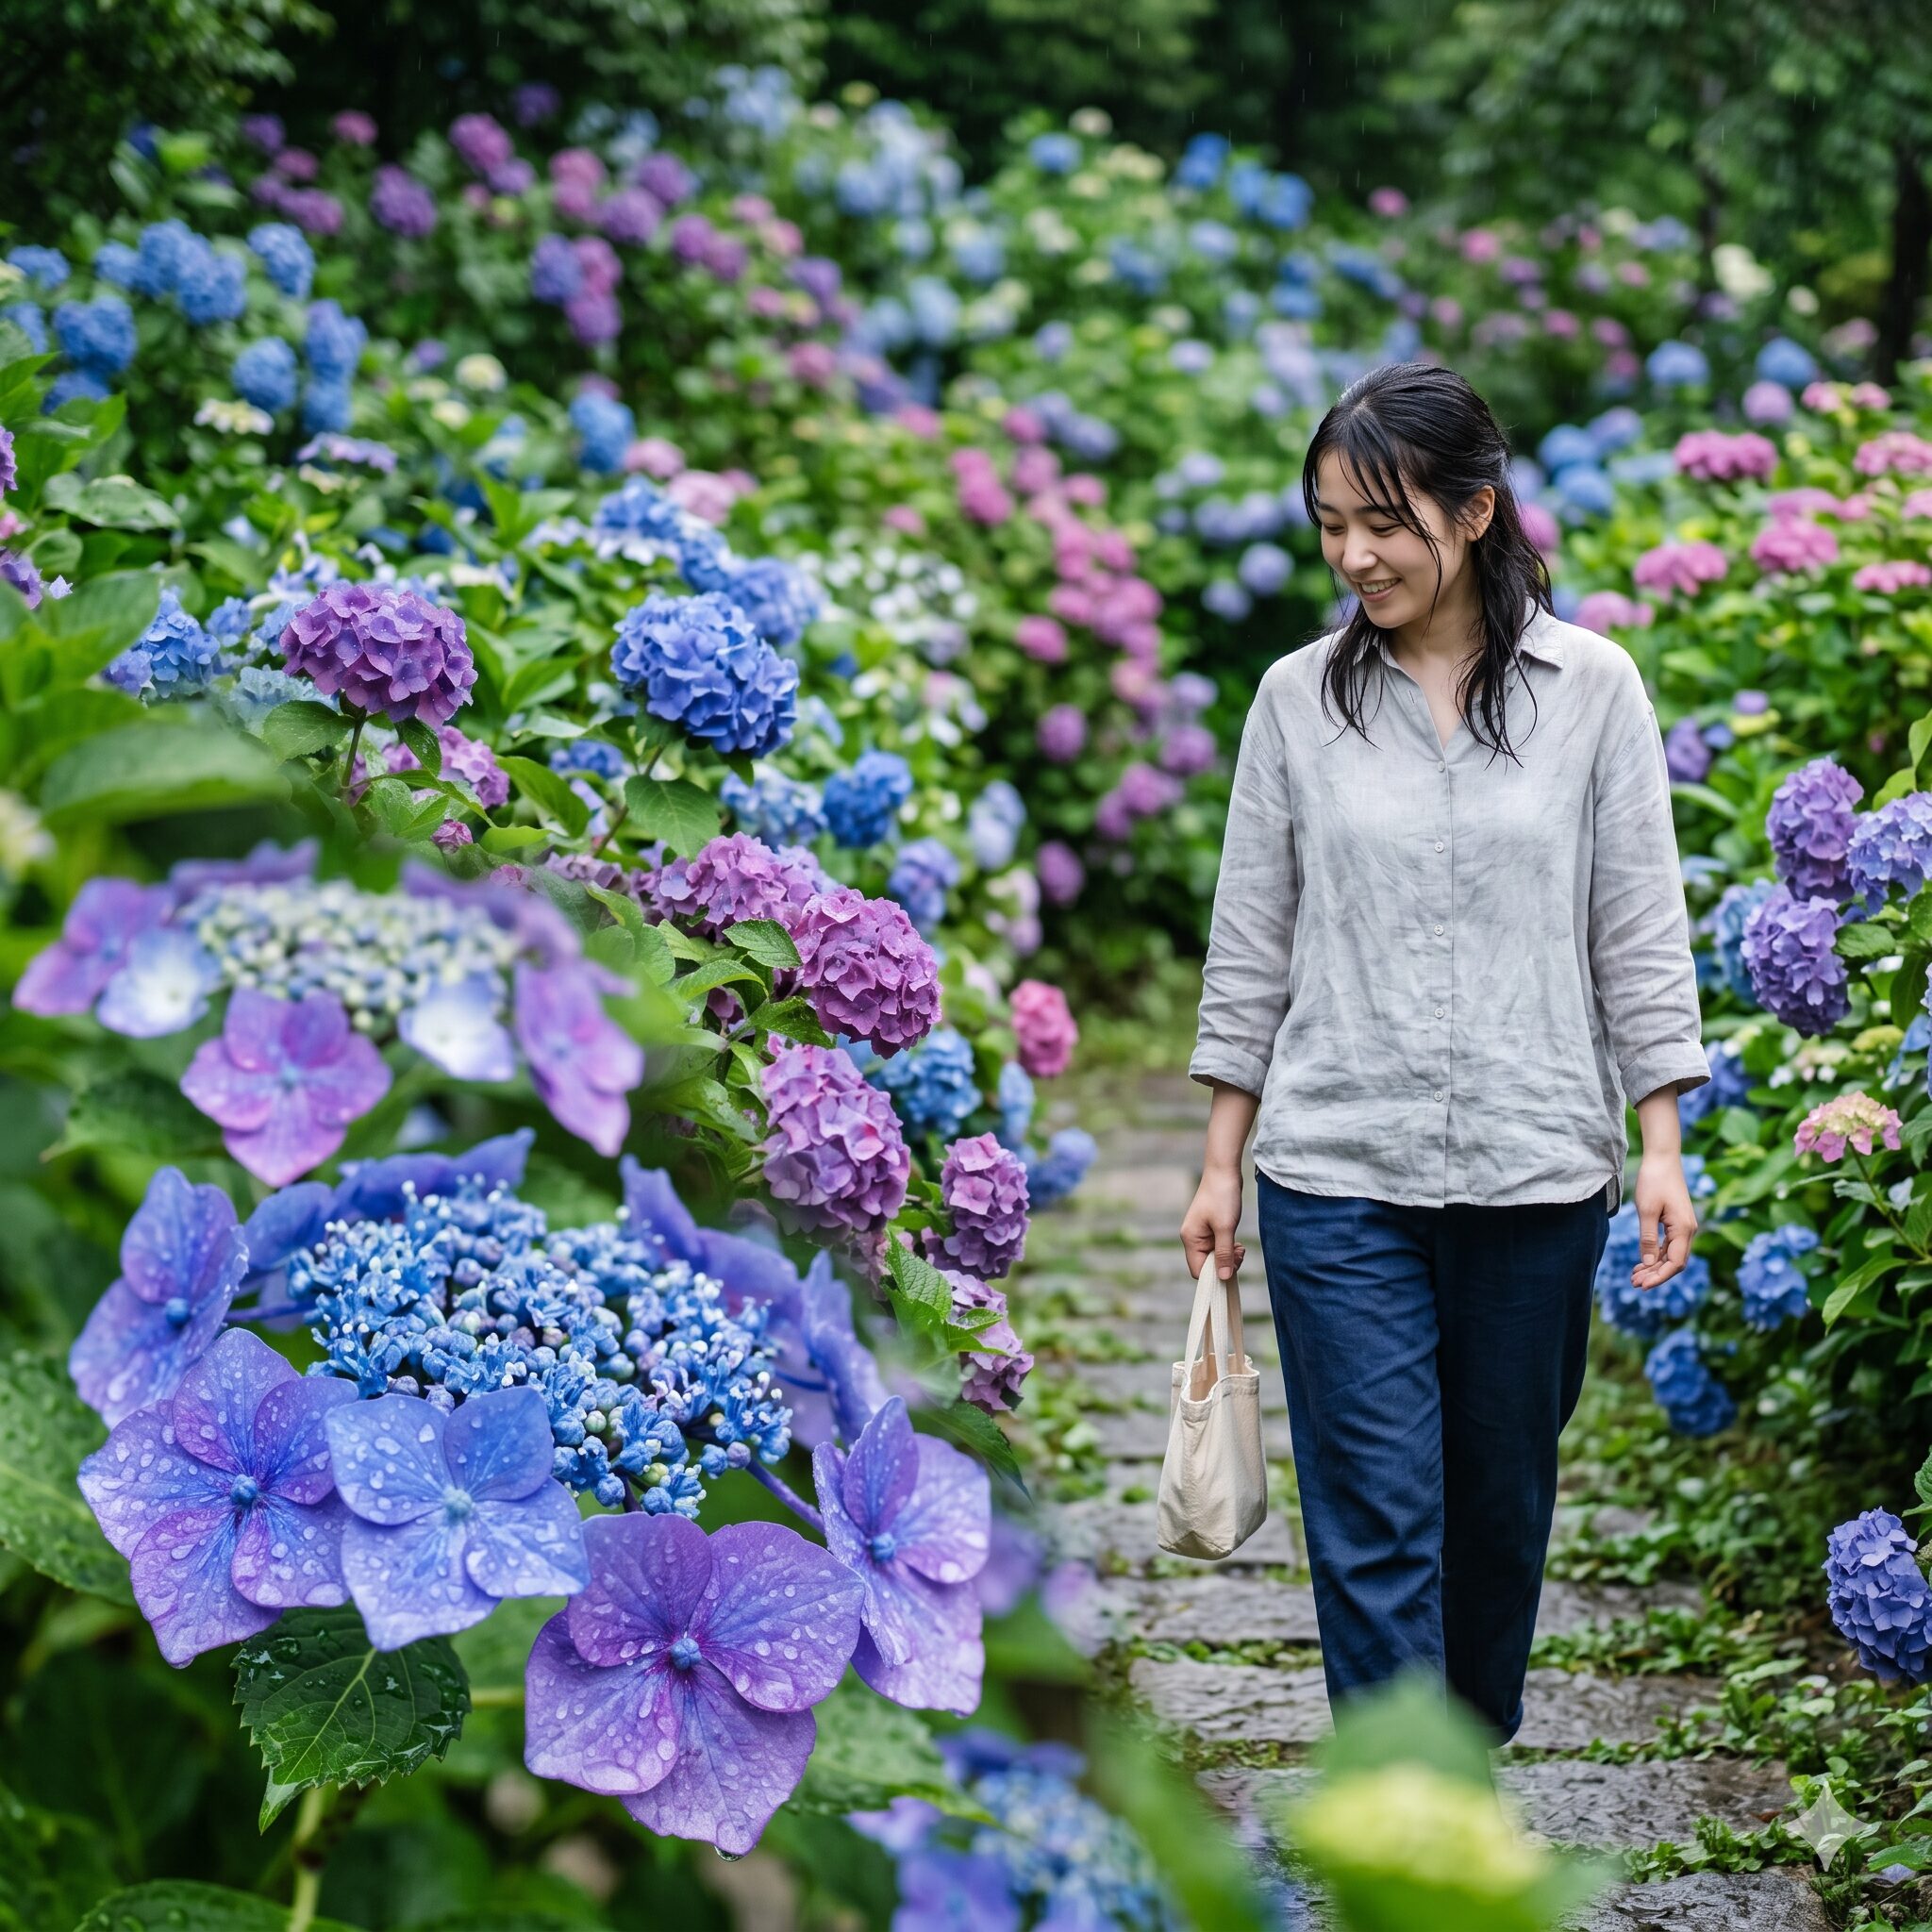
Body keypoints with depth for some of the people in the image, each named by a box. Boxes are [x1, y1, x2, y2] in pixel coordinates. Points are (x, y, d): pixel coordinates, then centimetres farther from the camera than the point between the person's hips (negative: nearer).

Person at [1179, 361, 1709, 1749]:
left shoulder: (1592, 687, 0)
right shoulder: (1298, 699, 2)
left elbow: (1642, 931, 2)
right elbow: (1253, 944, 6)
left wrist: (1662, 1150, -3)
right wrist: (1222, 1163, 5)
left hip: (1538, 1168, 0)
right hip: (1338, 1171, 0)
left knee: (1502, 1499, 13)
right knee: (1373, 1516, -5)